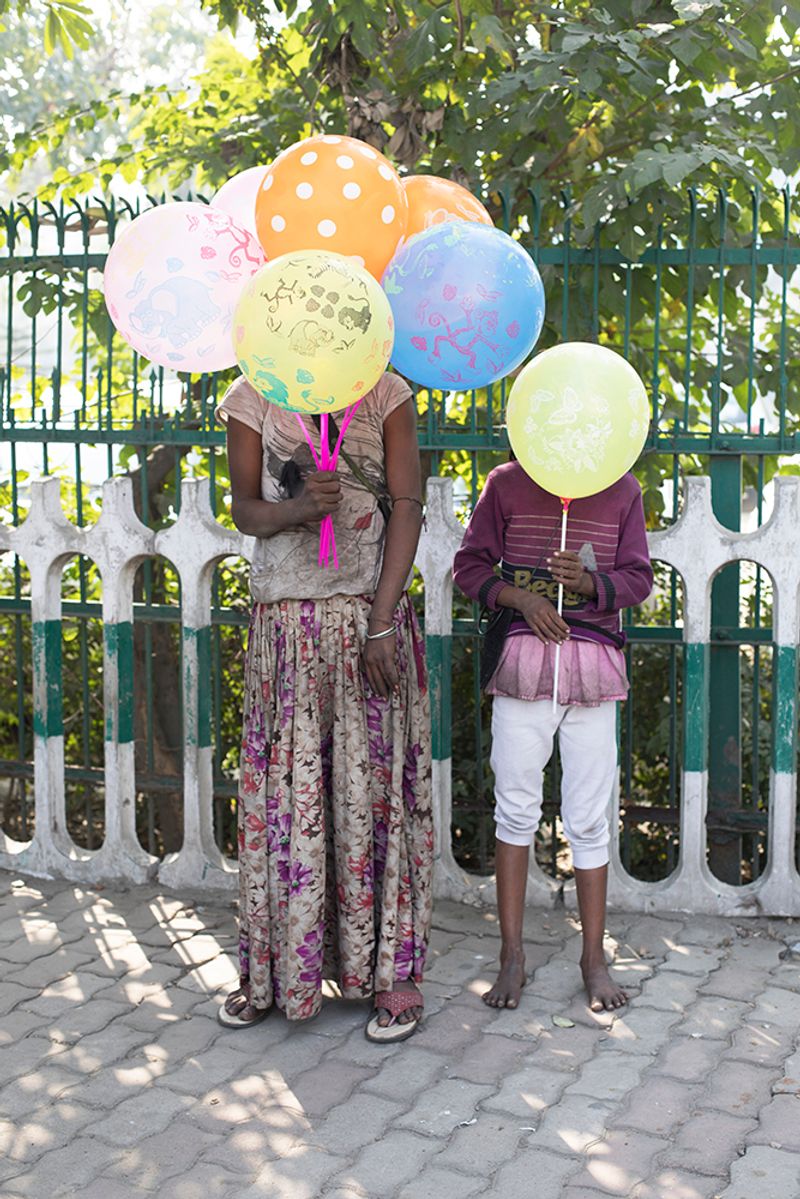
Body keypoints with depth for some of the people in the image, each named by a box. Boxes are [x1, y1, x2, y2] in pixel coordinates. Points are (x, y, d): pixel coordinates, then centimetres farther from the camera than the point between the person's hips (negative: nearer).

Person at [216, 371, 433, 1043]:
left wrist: (381, 623, -11)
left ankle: (394, 973, 11)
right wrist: (296, 508, -18)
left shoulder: (385, 394, 2)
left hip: (370, 617, -1)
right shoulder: (252, 398, 6)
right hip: (284, 626, 2)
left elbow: (407, 509, -2)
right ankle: (273, 972, 19)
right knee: (282, 789, 4)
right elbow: (244, 509, 6)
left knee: (374, 784, 0)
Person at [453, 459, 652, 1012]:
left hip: (594, 667, 1)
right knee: (517, 809, 4)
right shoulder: (507, 483, 4)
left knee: (589, 819, 4)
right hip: (523, 657, 0)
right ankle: (512, 955, 15)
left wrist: (588, 582, -13)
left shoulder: (622, 490, 6)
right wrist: (520, 597, -11)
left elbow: (639, 577, 8)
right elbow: (470, 564, 7)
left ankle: (594, 957, 16)